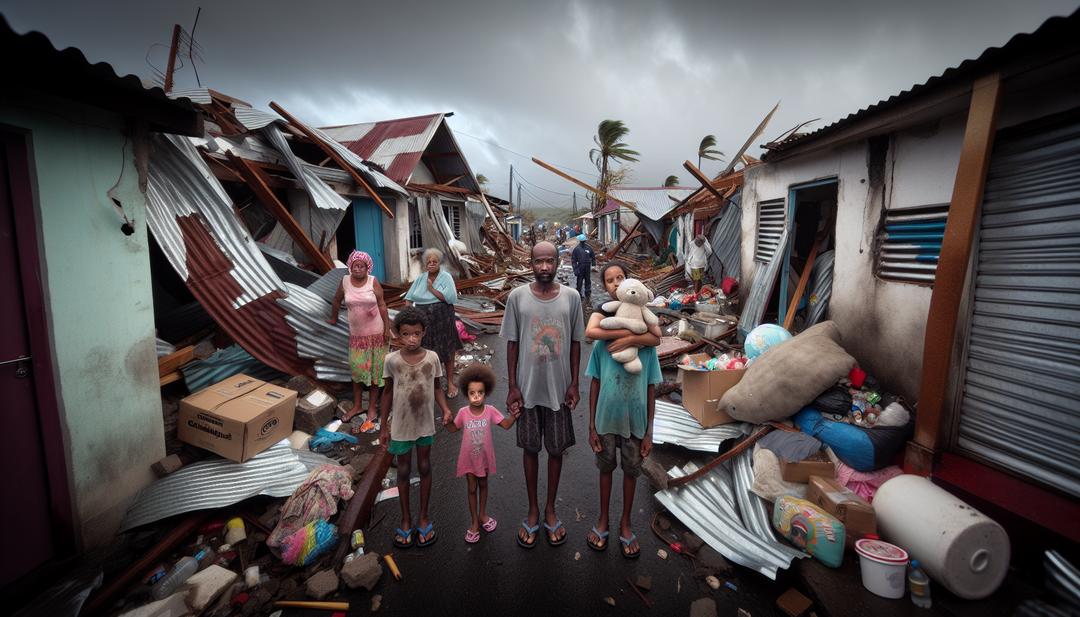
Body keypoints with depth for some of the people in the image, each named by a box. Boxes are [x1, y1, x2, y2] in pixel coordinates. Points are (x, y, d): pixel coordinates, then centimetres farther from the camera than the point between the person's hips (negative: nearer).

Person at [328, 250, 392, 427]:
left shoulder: (373, 281, -10)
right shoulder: (345, 281, -3)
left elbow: (382, 305, -8)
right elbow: (337, 300, 13)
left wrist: (387, 328, -10)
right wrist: (333, 317, 22)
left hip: (376, 333, -2)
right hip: (356, 334, 2)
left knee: (375, 369, 7)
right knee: (357, 369, 9)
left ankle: (372, 406, 19)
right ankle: (356, 406, 24)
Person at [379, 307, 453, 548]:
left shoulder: (432, 357, -14)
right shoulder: (392, 360, -14)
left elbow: (436, 388, -1)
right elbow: (388, 393, -3)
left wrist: (445, 409, -19)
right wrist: (383, 427, 2)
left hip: (425, 425, 1)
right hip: (401, 426, 0)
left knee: (424, 468, 16)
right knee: (403, 471, 16)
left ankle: (423, 517, 35)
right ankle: (406, 518, 36)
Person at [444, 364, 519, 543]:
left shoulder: (490, 411, -18)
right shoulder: (463, 412, -16)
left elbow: (506, 424, -12)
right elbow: (453, 429, -1)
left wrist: (514, 415, -29)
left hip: (484, 456, 1)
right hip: (468, 458, 0)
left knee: (483, 485, 21)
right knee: (472, 489, 12)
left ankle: (482, 515, 42)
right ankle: (474, 522, 29)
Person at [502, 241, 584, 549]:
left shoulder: (571, 297, -4)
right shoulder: (517, 296, -7)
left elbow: (575, 342, 2)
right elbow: (512, 343, -2)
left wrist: (574, 384, 0)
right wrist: (513, 386, -4)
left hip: (559, 388, 1)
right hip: (528, 388, 0)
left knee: (556, 449, 14)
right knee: (530, 448, 14)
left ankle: (550, 509, 34)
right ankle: (533, 510, 33)